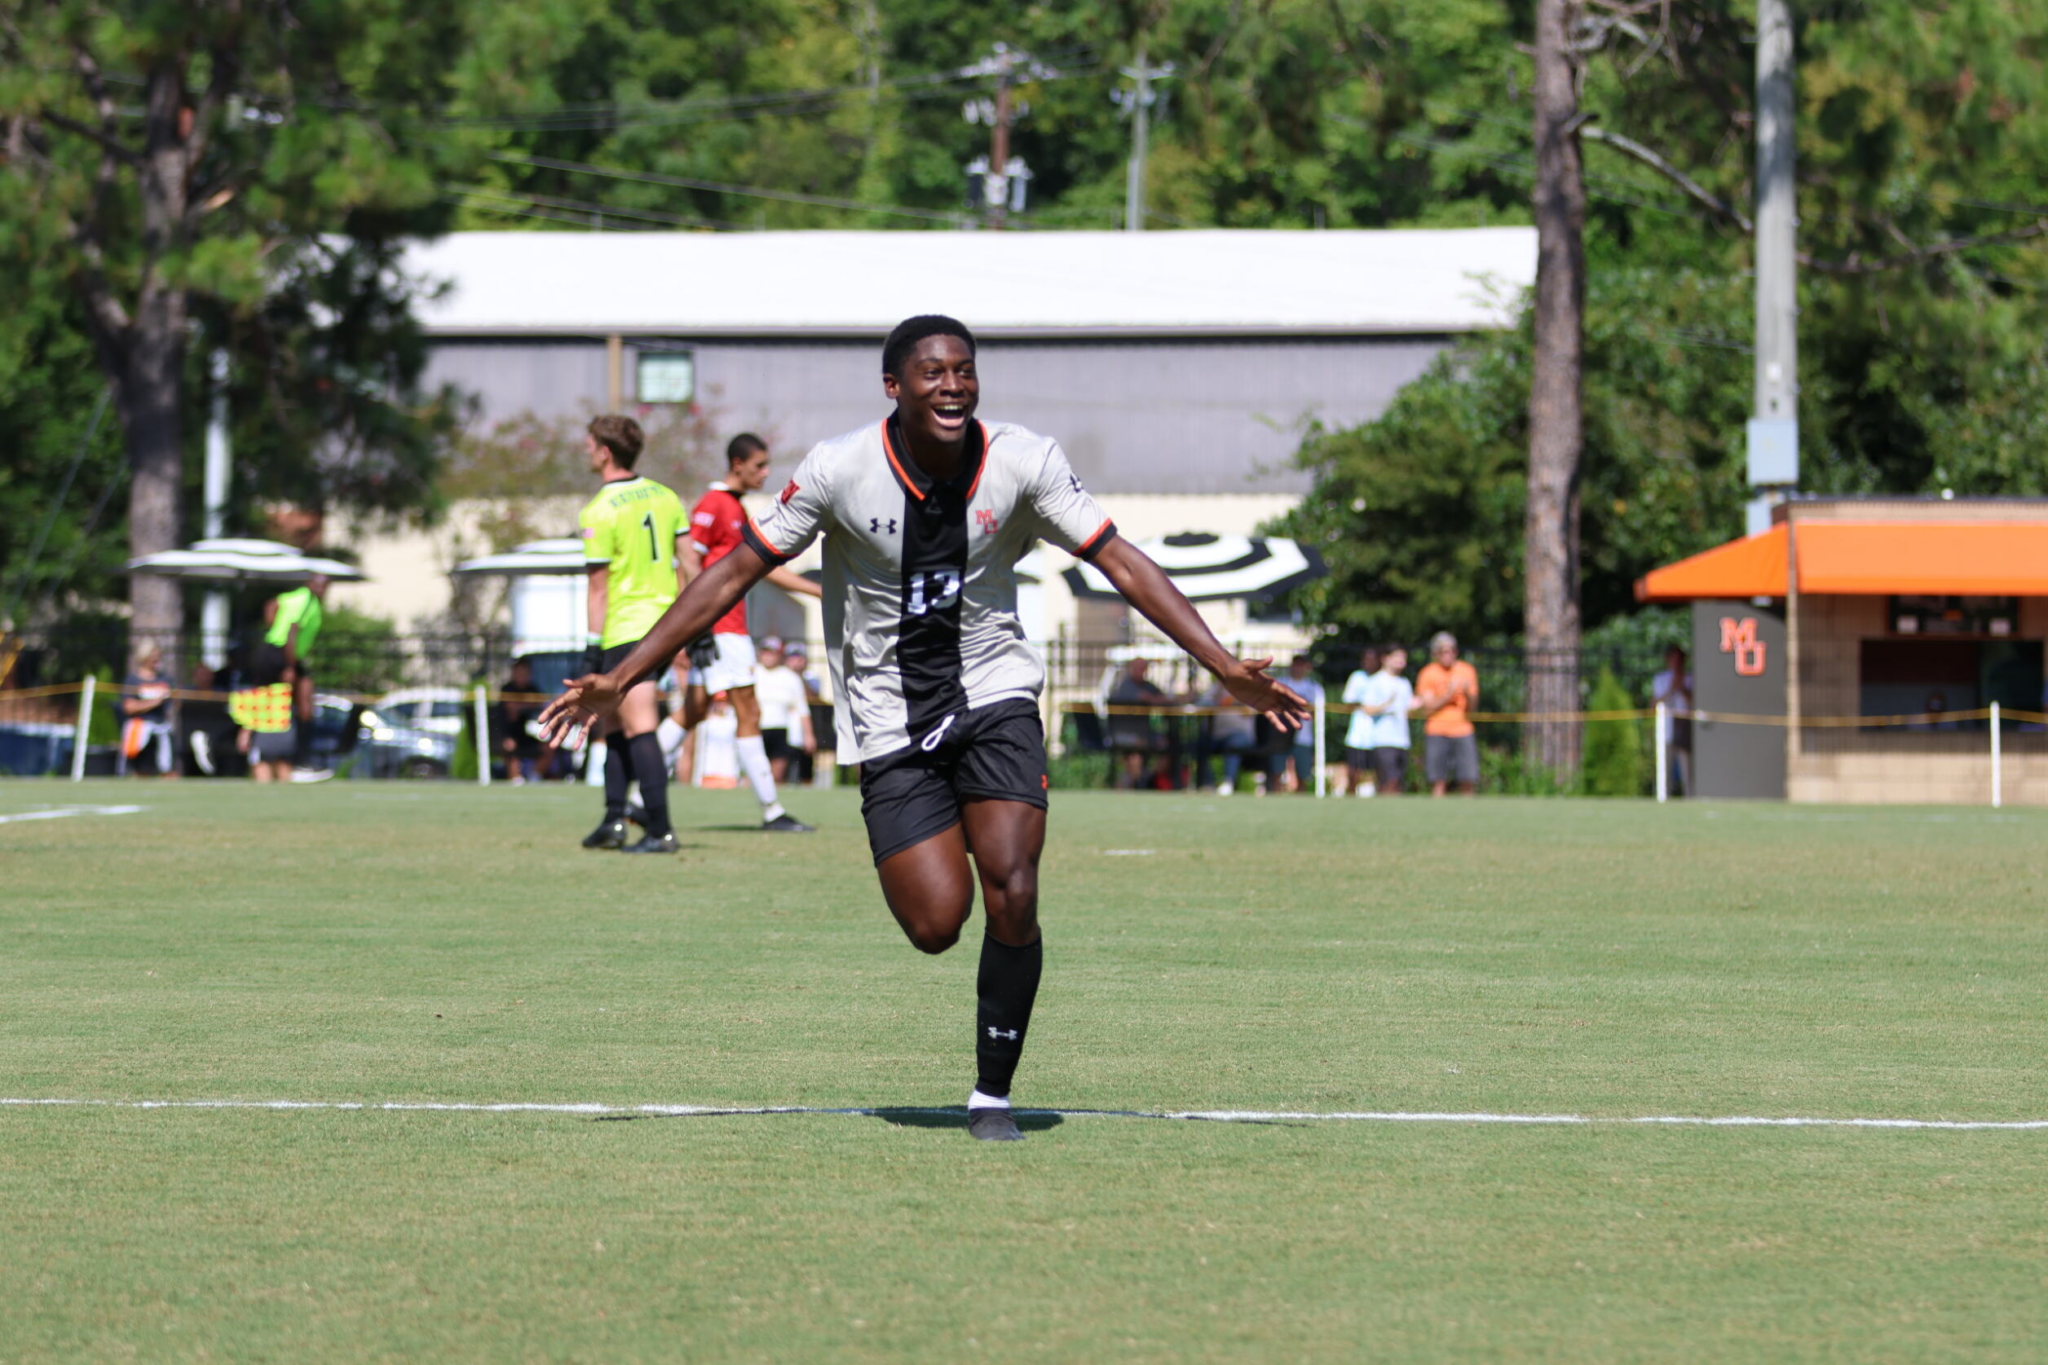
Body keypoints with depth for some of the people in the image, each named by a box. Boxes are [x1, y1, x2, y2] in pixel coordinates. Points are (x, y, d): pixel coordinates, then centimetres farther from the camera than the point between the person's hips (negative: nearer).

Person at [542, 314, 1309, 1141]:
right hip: (891, 720, -1)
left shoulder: (1023, 462, -10)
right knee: (936, 925, -13)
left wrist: (1226, 669, -11)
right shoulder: (839, 470, -13)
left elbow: (1123, 564, -4)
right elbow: (734, 575, -6)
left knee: (1012, 897, -17)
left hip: (994, 694, 1)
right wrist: (621, 679, -8)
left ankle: (993, 1095, 2)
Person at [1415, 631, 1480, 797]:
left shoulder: (1467, 671, 8)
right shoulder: (1427, 674, 0)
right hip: (1437, 734, -2)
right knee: (1438, 782, -9)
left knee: (1468, 781, -7)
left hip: (1463, 731, 2)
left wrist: (1467, 693, -15)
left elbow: (1472, 706, 6)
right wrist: (1448, 695, -16)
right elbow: (1427, 708, -5)